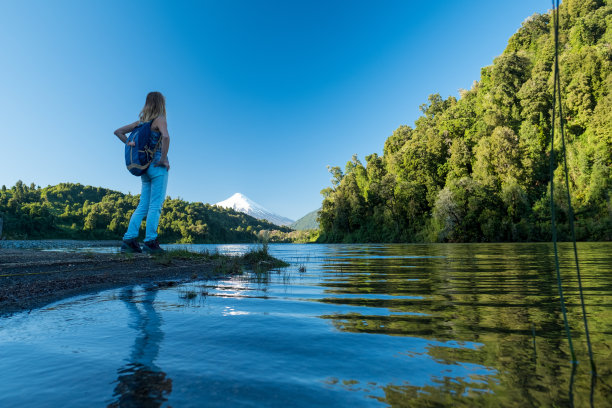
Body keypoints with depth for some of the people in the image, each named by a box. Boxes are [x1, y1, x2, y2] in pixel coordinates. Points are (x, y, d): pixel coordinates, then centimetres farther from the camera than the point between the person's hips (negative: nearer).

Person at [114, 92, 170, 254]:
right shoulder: (159, 119, -4)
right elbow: (165, 137, -24)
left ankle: (129, 239, 5)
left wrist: (129, 143, 9)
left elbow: (118, 132, 21)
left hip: (145, 167, 7)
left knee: (143, 205, 9)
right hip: (157, 166, -7)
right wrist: (164, 159, -16)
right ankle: (150, 241, -8)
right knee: (155, 205, -7)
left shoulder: (141, 121, 18)